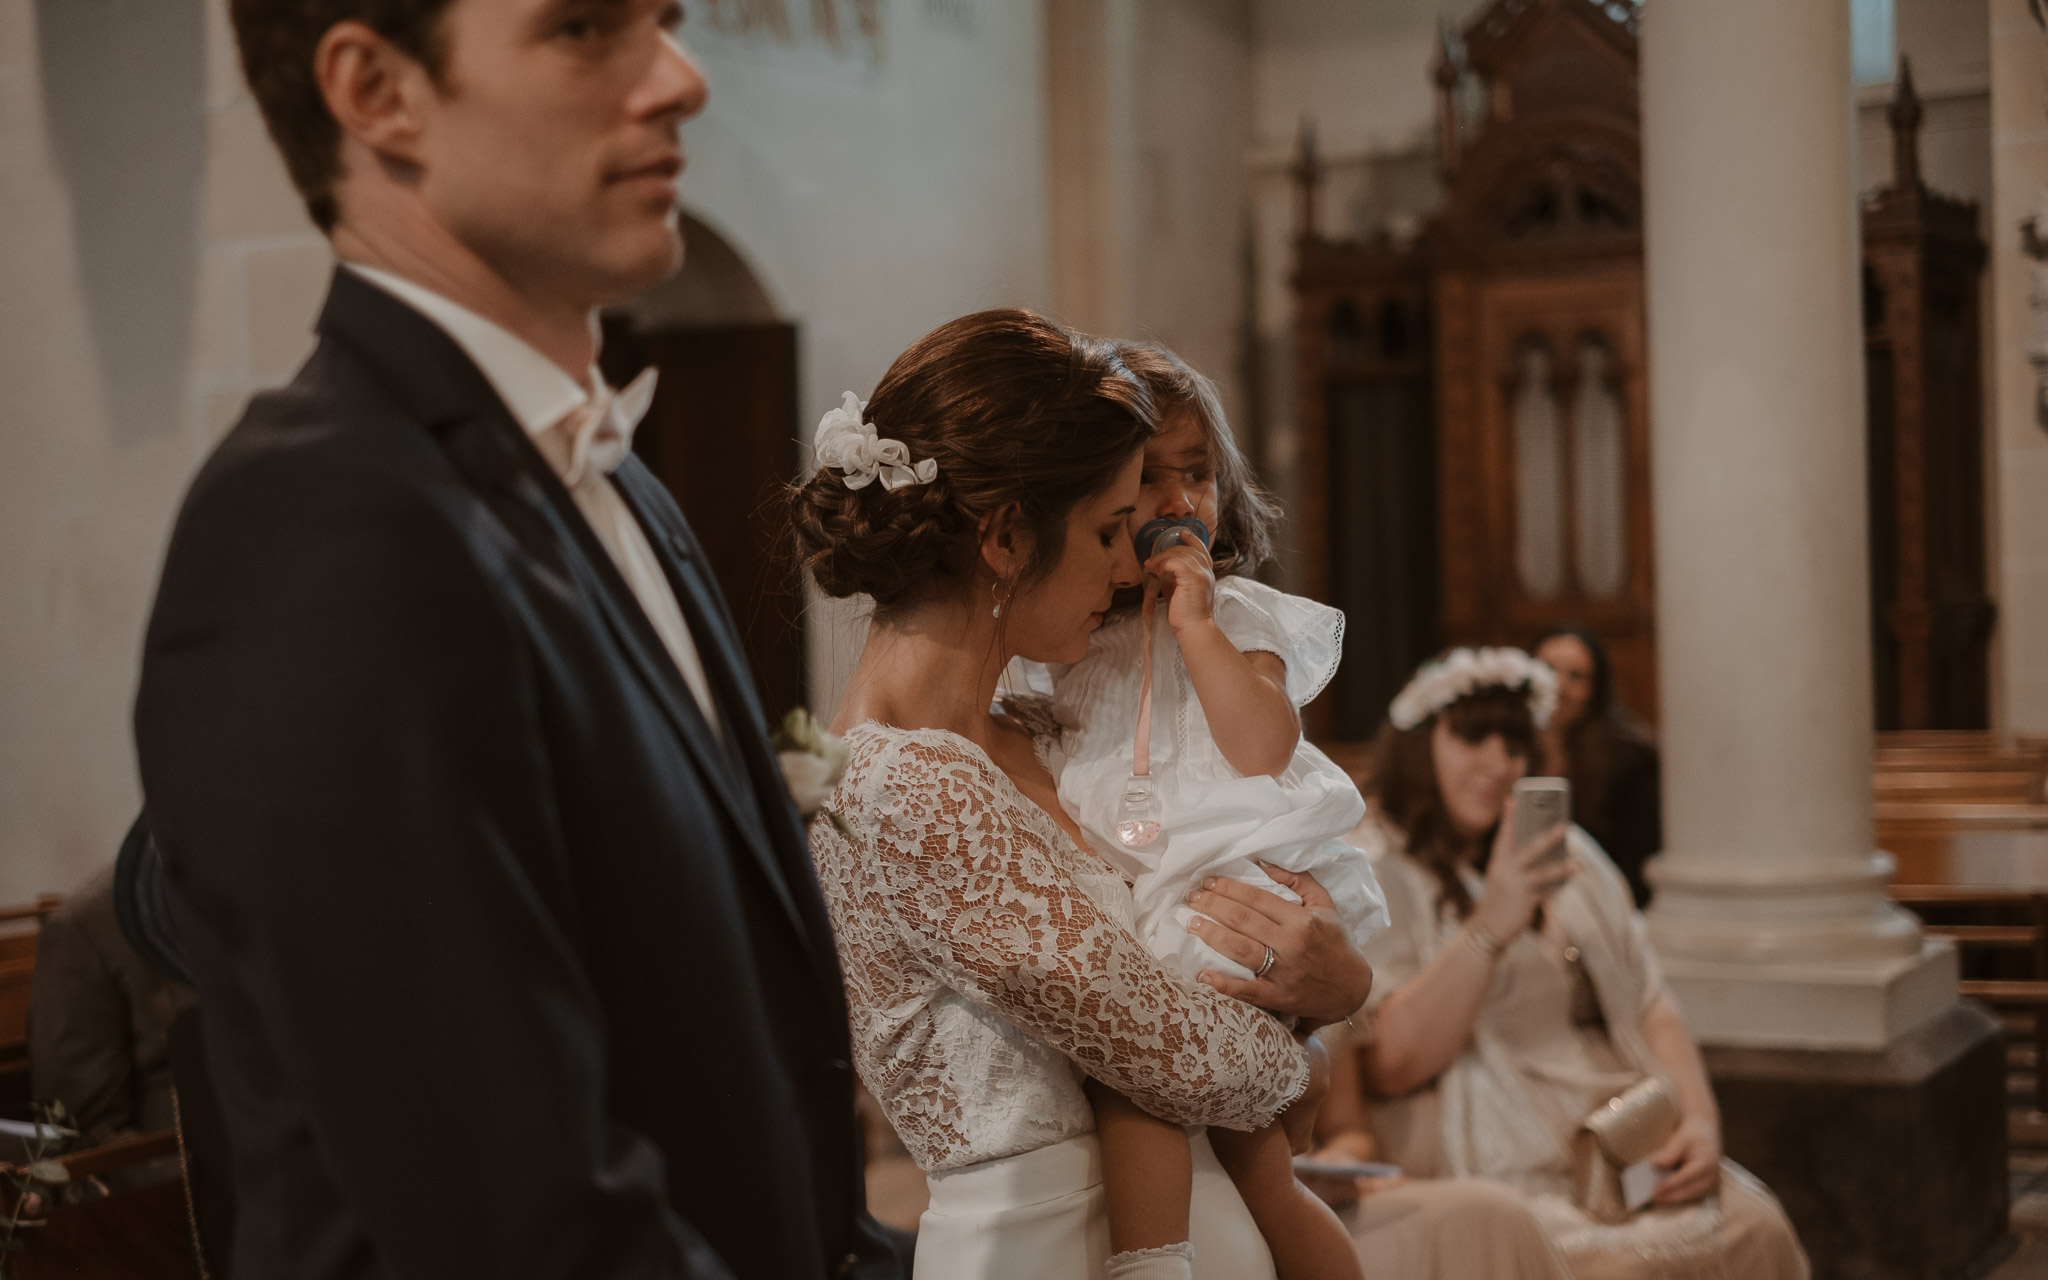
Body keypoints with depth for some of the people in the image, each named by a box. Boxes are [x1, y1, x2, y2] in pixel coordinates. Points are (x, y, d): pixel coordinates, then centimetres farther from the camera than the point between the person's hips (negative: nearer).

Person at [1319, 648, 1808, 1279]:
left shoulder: (1567, 856, 22)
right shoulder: (1369, 877, 0)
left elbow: (1650, 1007, 20)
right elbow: (1388, 1067, -13)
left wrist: (1699, 1120, 1)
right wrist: (1489, 928, -21)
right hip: (1498, 1176, -6)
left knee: (1754, 1224, -22)